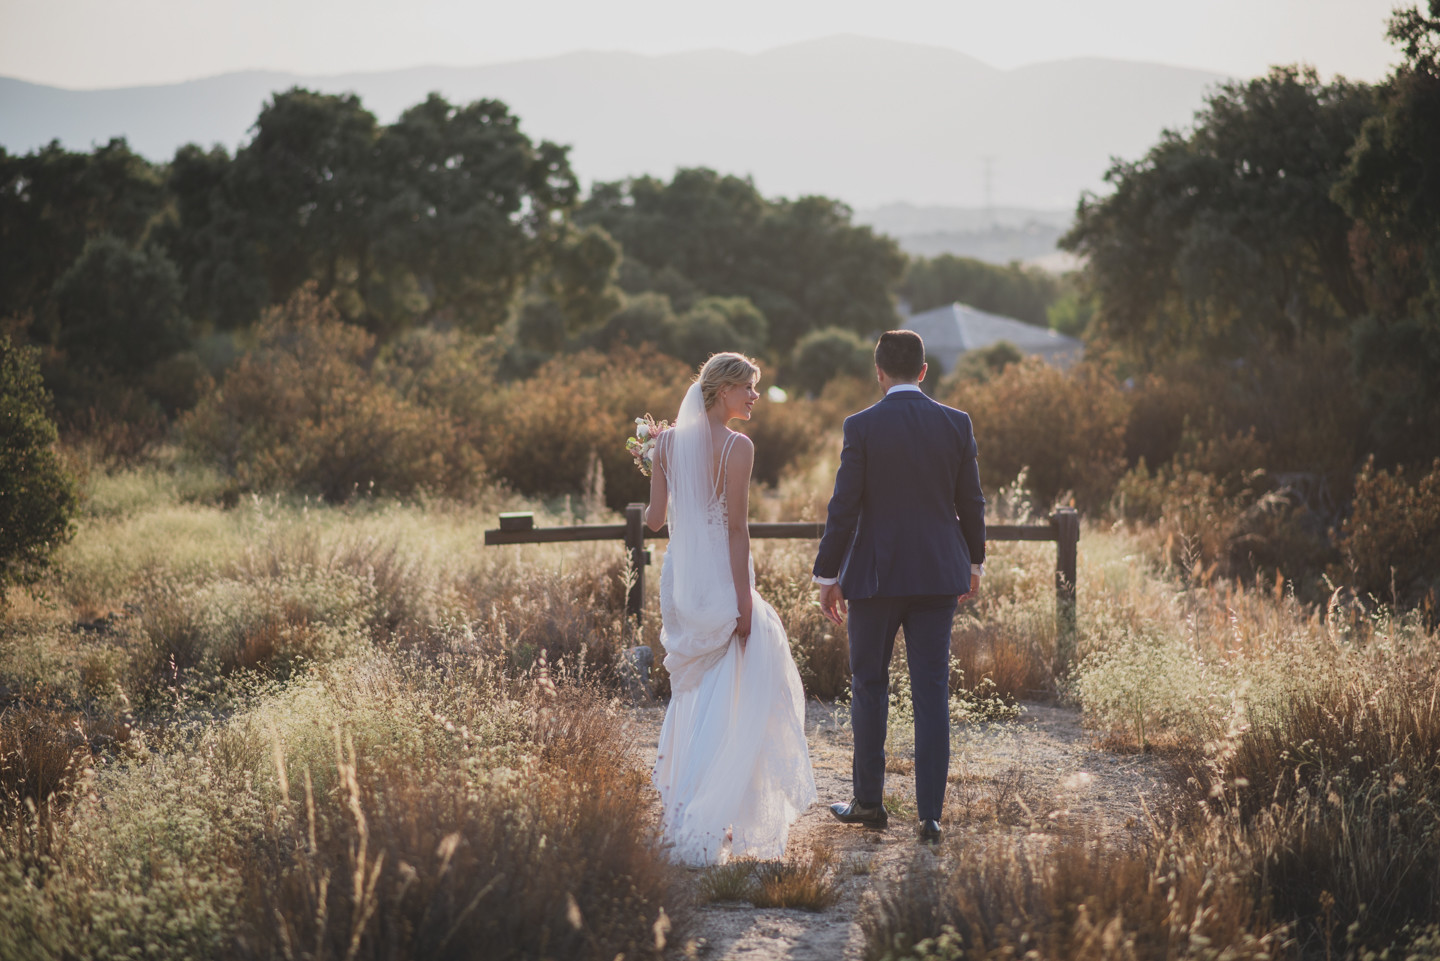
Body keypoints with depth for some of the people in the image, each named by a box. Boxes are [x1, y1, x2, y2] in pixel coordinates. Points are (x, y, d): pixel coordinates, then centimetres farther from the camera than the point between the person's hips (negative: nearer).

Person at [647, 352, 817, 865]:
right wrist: (744, 598, -13)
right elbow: (737, 528, -15)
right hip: (720, 581, -6)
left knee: (690, 688, 20)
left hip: (680, 580, 6)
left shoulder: (668, 441, 4)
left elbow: (654, 518, 5)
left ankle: (680, 807, 30)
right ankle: (701, 823, -7)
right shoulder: (738, 447, -12)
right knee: (721, 699, -1)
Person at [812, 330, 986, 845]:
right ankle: (930, 816, 2)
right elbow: (971, 502, 6)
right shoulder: (956, 424, 0)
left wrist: (827, 575, -1)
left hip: (876, 574, -2)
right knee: (932, 693, 4)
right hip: (939, 573, 2)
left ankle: (869, 802, 19)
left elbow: (844, 507, -9)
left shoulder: (862, 426, -9)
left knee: (869, 686, 12)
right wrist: (974, 561, 21)